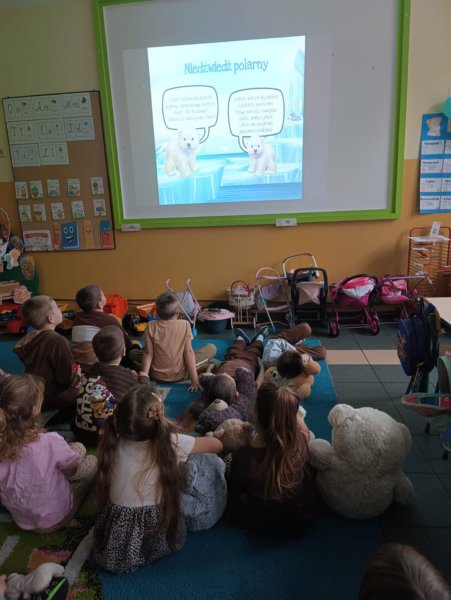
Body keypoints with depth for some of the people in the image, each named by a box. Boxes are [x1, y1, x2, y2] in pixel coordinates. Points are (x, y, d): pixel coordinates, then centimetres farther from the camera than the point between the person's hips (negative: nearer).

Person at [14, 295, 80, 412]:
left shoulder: (28, 338, 0)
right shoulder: (58, 341, -25)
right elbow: (66, 380, -23)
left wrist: (72, 378, 8)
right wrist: (77, 378, -1)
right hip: (50, 397, -8)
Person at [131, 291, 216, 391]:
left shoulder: (151, 326, -13)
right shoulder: (184, 325, -15)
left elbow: (148, 353, -13)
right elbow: (189, 352, -15)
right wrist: (195, 380, -13)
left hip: (157, 375, 1)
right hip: (180, 375, 0)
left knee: (133, 353, 23)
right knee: (212, 348, 6)